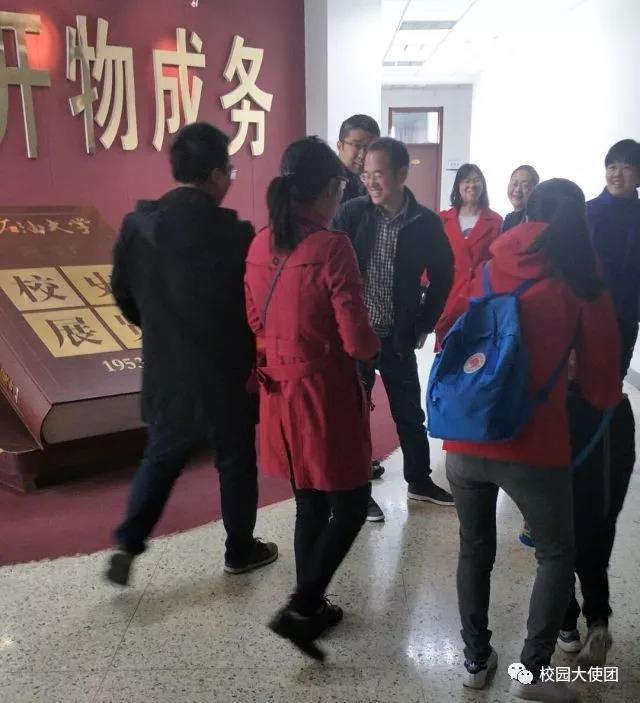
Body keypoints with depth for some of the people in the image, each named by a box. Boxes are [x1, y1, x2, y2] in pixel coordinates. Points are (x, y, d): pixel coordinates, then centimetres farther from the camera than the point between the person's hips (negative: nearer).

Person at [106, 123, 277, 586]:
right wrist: (251, 354, 11)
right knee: (237, 463, 14)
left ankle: (128, 543, 15)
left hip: (166, 372, 4)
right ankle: (241, 551, 29)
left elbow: (124, 294, 7)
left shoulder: (137, 225, -3)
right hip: (226, 375, -4)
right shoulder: (234, 234, -18)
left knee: (161, 458, 22)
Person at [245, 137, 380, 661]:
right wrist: (375, 343, 2)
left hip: (281, 393, 7)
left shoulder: (261, 245, 1)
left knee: (309, 504, 20)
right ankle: (300, 608, 9)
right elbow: (358, 342, -19)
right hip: (326, 395, -7)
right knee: (350, 506, 12)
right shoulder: (332, 248, -20)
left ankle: (312, 606, 33)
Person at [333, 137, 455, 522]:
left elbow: (443, 276, 7)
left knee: (410, 412, 14)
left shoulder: (426, 222, -4)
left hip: (398, 336, 2)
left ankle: (420, 479, 34)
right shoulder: (351, 213, -8)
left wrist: (422, 325, 4)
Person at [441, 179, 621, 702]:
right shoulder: (583, 285, 2)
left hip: (465, 442, 3)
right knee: (557, 555, 20)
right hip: (534, 448, -2)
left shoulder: (485, 272, 8)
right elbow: (602, 380, 6)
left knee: (475, 549, 21)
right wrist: (603, 400, 28)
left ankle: (476, 660, 31)